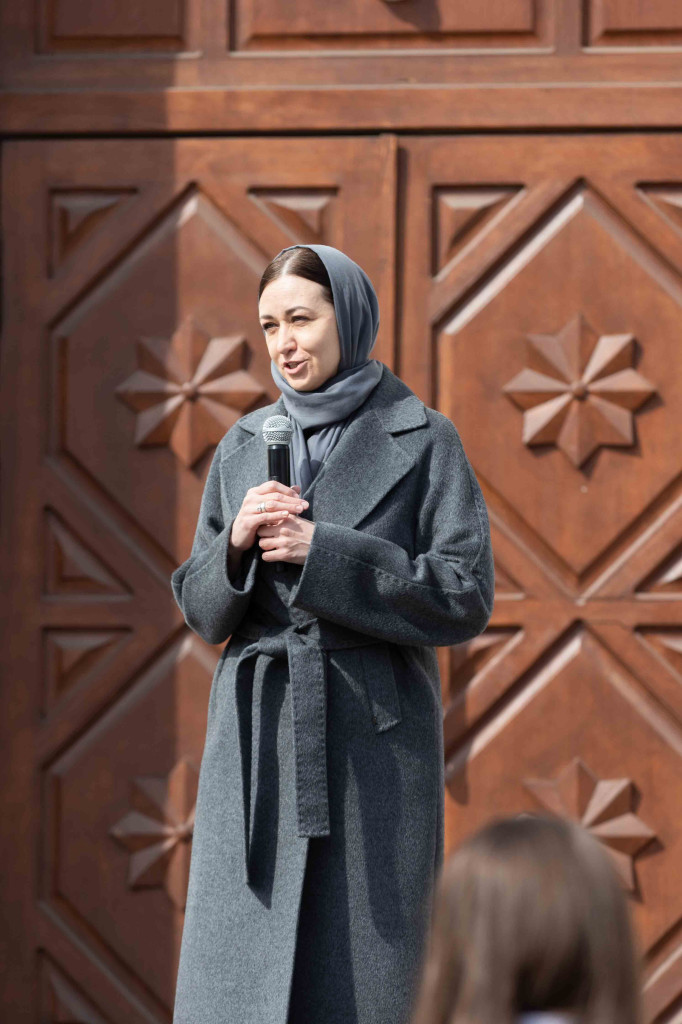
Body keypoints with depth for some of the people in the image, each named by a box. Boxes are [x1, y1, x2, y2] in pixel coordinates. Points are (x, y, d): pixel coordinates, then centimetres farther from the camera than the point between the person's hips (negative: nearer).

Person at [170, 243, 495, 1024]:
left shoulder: (423, 441, 0)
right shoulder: (244, 446, 12)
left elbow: (467, 599, -7)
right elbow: (201, 609, 12)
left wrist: (323, 554, -13)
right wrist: (237, 543, -9)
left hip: (373, 747, -3)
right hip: (258, 747, 3)